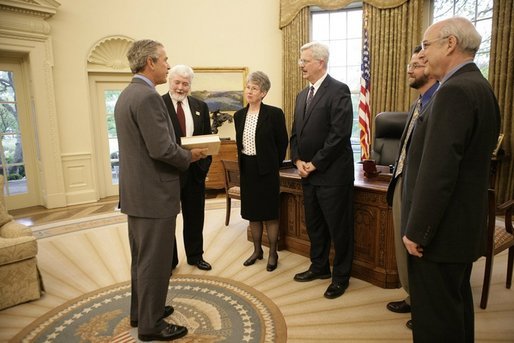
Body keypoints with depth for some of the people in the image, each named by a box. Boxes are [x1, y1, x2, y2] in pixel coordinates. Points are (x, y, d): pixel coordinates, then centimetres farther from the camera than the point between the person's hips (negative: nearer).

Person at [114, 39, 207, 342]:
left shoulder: (127, 94, 11)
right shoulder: (148, 96, -19)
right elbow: (162, 149, -25)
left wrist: (180, 152, 12)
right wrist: (189, 156, -7)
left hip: (135, 191, 10)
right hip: (154, 193, -10)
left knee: (142, 257, 21)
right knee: (155, 261, 4)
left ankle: (141, 310, 37)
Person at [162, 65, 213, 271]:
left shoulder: (201, 106, 9)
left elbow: (208, 138, 9)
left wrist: (205, 163, -3)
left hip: (195, 170, 4)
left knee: (195, 216, 15)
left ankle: (195, 256, 33)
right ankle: (169, 260, 27)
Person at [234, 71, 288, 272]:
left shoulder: (274, 113, -10)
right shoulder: (239, 115, 6)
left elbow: (282, 142, -2)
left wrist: (274, 165, 3)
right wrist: (243, 163, 13)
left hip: (266, 169, -5)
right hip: (247, 169, 5)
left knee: (269, 214, 4)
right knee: (252, 213, 13)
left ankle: (273, 254, 19)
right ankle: (257, 250, 29)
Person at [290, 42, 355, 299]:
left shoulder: (338, 91, -10)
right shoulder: (302, 95, 14)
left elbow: (340, 134, -18)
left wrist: (315, 163, -15)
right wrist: (298, 160, 0)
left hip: (332, 173, -8)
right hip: (308, 173, 8)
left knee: (338, 226, 5)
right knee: (314, 224, 17)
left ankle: (341, 277, 21)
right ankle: (319, 267, 35)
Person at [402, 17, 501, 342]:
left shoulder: (455, 91, -20)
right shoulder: (477, 86, 12)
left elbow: (437, 171, -25)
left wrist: (416, 231, -17)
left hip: (441, 230, -10)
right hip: (462, 224, 10)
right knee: (456, 306, 23)